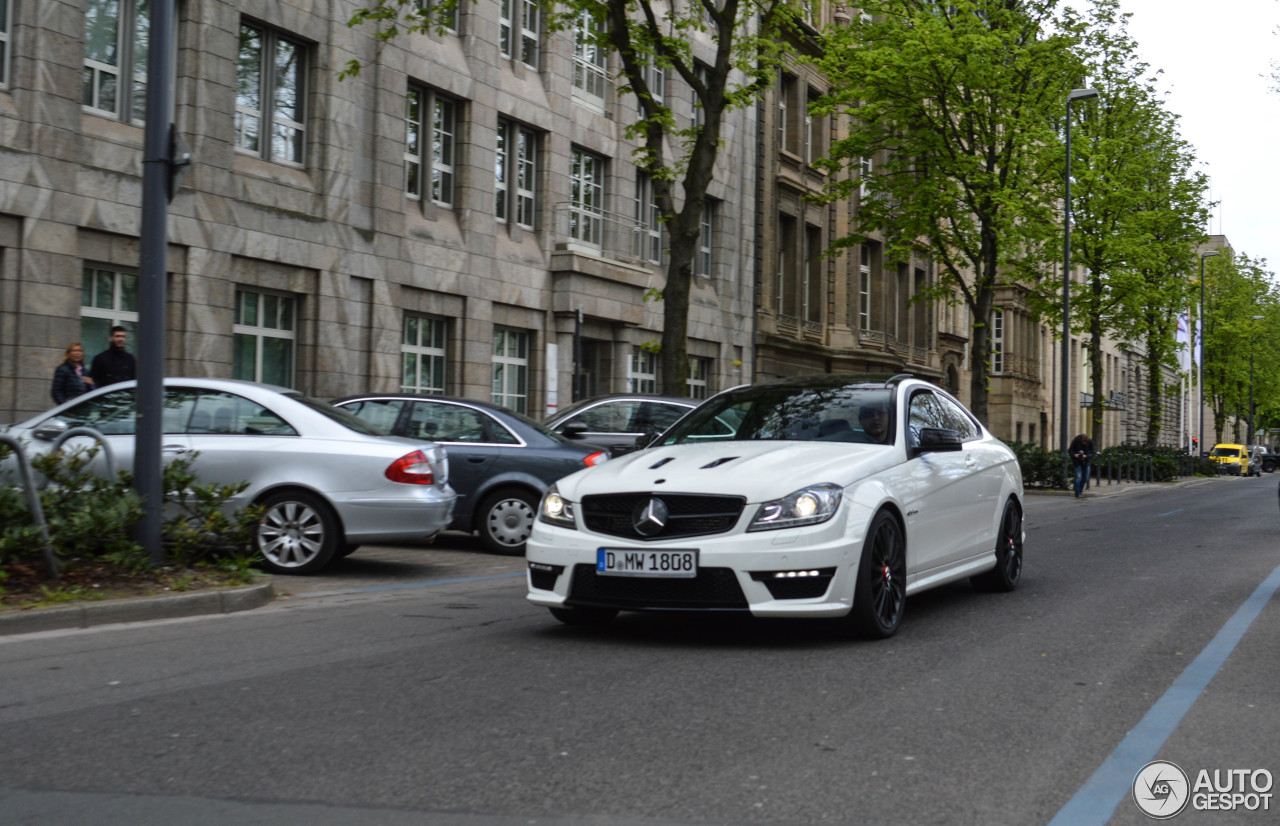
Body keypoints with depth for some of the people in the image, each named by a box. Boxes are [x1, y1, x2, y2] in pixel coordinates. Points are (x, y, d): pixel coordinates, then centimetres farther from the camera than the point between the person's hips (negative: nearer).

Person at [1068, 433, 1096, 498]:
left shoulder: (1090, 442, -13)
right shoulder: (1076, 441, -20)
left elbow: (1092, 453, -9)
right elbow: (1070, 451, -11)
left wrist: (1087, 456, -29)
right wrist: (1074, 455, -32)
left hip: (1085, 462, 4)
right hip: (1077, 462, -4)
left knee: (1085, 478, 10)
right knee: (1078, 477, -13)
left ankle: (1080, 491, 31)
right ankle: (1077, 493, -7)